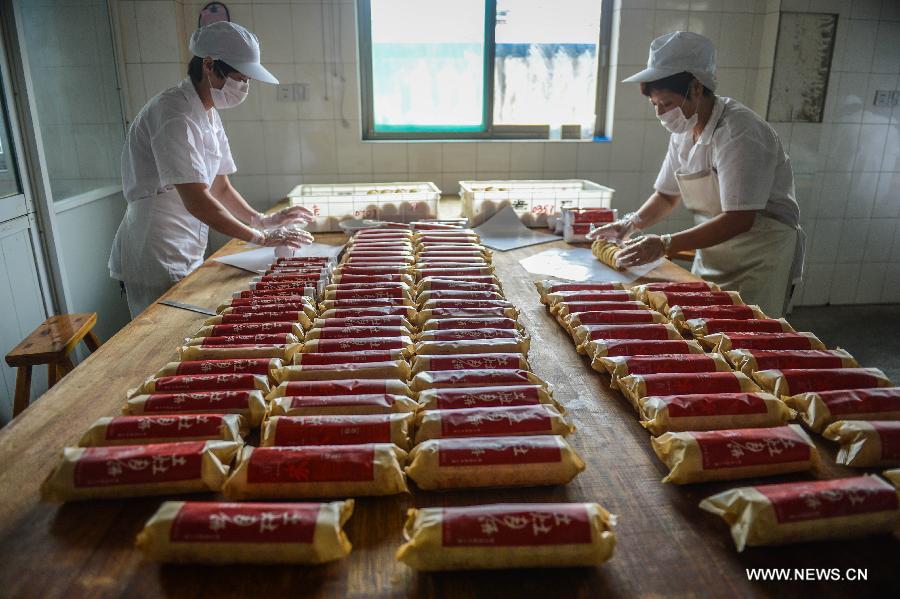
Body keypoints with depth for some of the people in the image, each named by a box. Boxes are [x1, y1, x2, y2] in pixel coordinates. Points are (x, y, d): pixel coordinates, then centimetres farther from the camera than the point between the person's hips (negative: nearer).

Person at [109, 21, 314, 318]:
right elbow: (197, 202, -26)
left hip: (187, 258, 9)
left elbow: (220, 188, 11)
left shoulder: (209, 115, 10)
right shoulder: (174, 113, -20)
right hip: (156, 263, -9)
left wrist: (263, 220, -4)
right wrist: (260, 237, -21)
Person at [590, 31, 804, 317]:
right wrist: (631, 224, -5)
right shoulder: (684, 131, 3)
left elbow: (739, 219, -28)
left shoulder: (740, 132, -22)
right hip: (712, 257, 7)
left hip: (761, 259, -7)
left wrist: (665, 244, -33)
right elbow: (667, 195, 14)